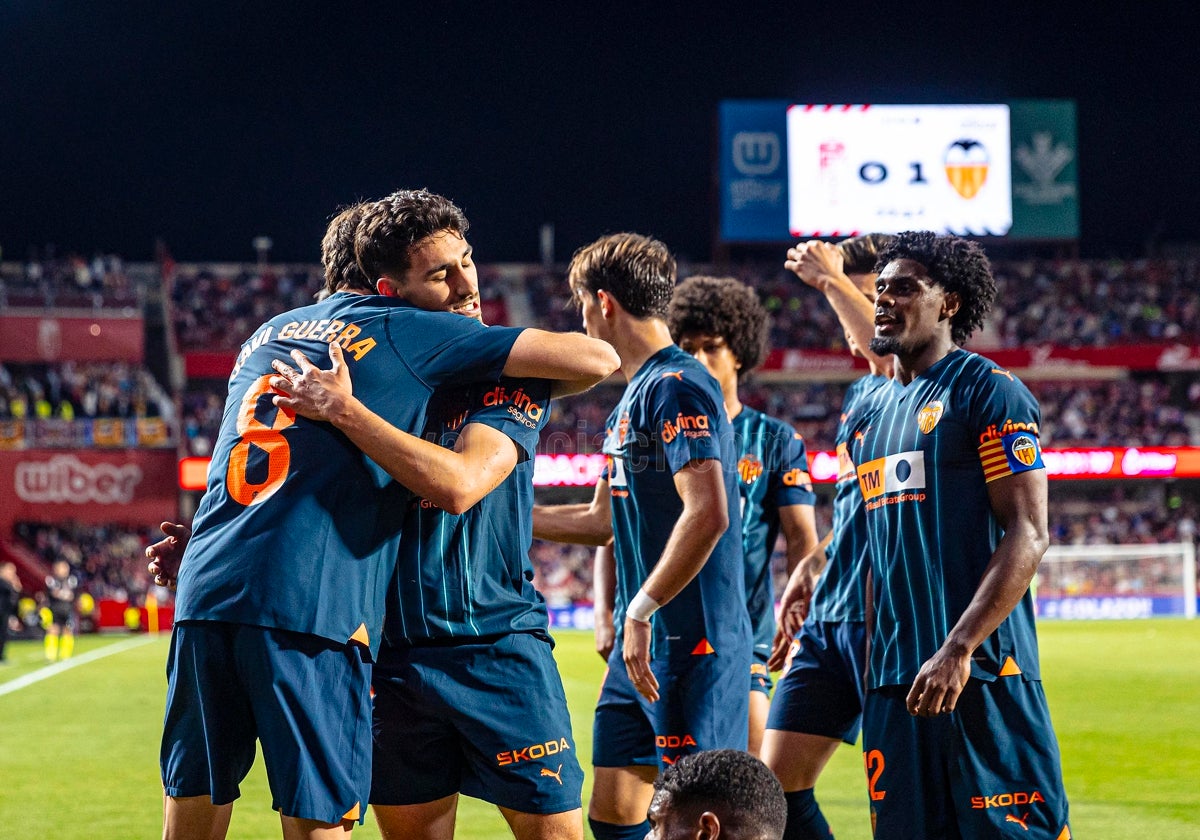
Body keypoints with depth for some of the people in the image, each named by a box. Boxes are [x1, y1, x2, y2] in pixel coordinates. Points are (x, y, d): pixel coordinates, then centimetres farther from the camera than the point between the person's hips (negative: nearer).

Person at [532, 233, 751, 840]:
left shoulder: (677, 388, -14)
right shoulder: (632, 397, 18)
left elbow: (708, 515, -25)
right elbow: (604, 521, 26)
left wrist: (640, 611, -23)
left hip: (690, 644, -10)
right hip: (642, 642, 10)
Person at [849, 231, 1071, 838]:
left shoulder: (986, 392, -5)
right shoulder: (869, 419, 19)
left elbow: (1028, 536, -12)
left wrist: (958, 650, -20)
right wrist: (869, 671, 16)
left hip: (985, 675, -7)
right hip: (893, 684, 7)